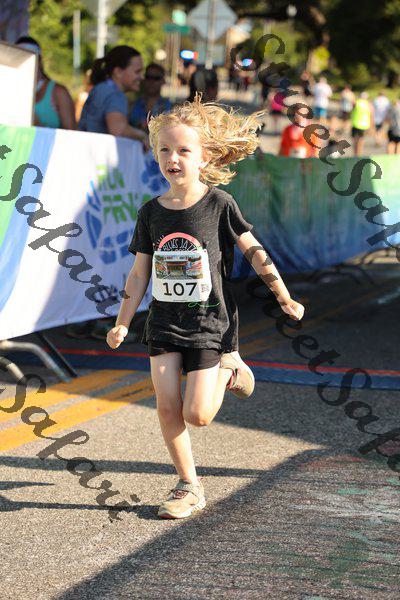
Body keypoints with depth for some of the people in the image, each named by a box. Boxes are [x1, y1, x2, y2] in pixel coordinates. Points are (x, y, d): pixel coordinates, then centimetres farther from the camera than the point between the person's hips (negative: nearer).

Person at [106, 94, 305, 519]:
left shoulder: (219, 204, -9)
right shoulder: (152, 212, 2)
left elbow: (253, 251, -4)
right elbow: (140, 272, 8)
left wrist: (284, 299, 1)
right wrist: (122, 324, 7)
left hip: (210, 321, -4)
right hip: (164, 321, 4)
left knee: (197, 415, -8)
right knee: (166, 407, -3)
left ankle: (228, 369, 22)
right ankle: (188, 487, 12)